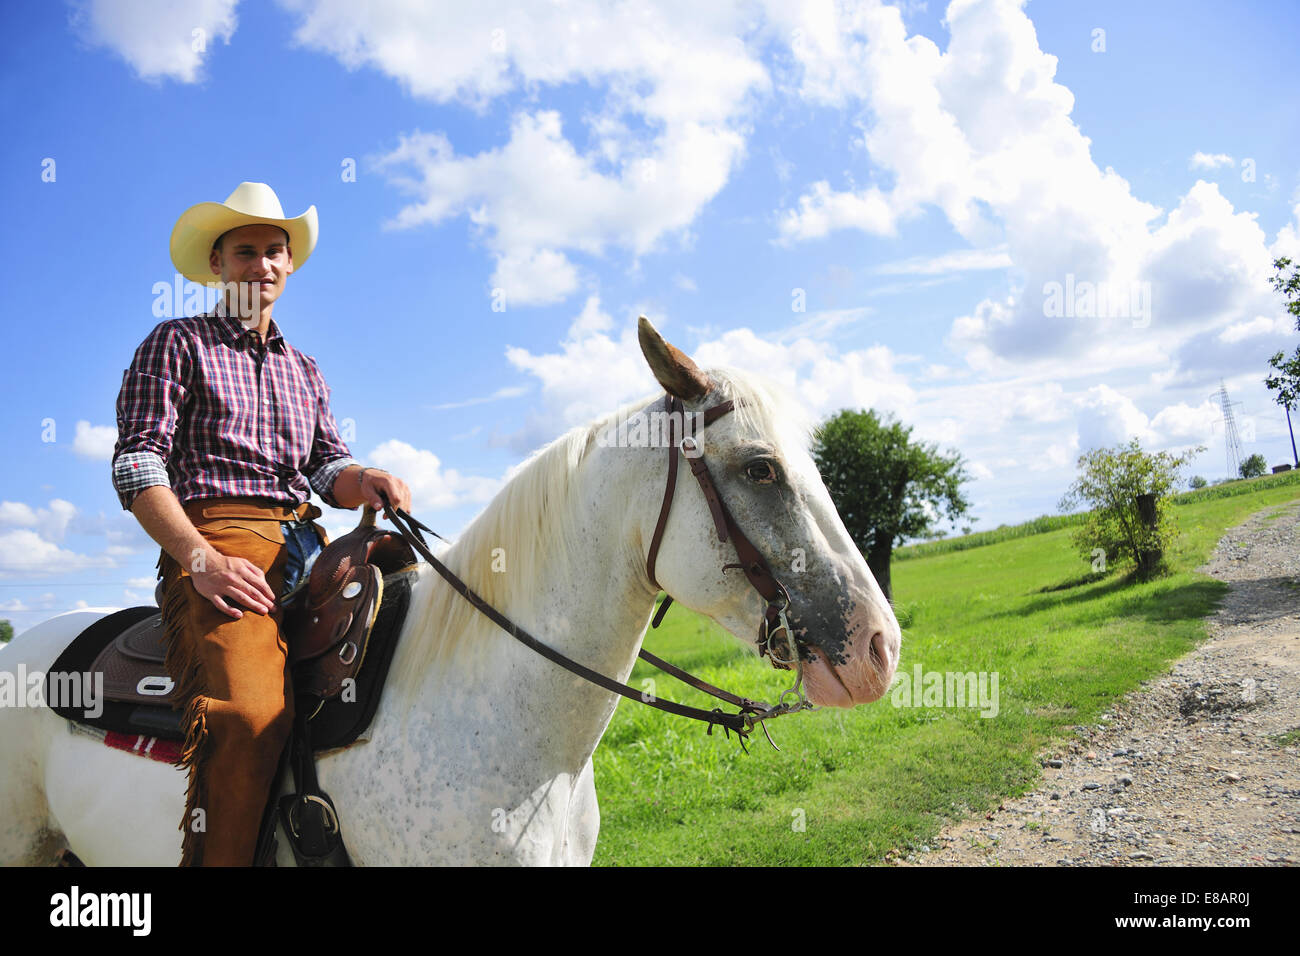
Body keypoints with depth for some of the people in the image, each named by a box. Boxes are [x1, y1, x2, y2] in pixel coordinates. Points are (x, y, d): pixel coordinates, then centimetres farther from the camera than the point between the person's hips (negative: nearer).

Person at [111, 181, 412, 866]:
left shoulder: (303, 369, 28)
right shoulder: (177, 343, 11)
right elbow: (137, 464, 0)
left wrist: (367, 482, -7)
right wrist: (202, 559, -16)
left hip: (305, 546, 6)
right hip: (213, 540, -5)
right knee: (249, 713, -33)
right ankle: (217, 857, -20)